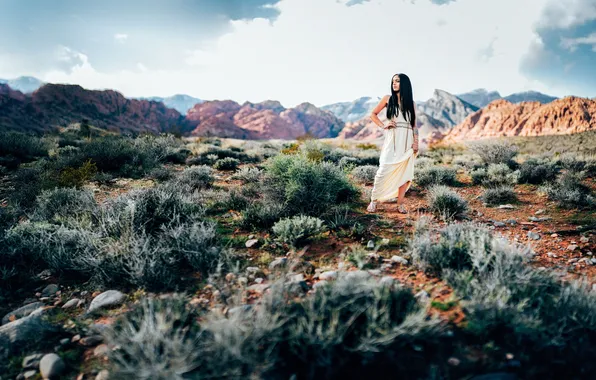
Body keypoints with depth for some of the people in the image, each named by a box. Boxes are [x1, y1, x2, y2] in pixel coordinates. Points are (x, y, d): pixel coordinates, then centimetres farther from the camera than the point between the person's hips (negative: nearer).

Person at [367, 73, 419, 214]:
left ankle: (400, 203, 7)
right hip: (392, 139, -2)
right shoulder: (388, 98, 8)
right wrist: (383, 125, -3)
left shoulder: (410, 102, 12)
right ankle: (374, 201, 1)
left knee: (405, 172, 0)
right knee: (384, 170, -8)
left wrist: (416, 141, 1)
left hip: (407, 140, 2)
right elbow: (373, 114, 12)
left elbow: (414, 124, 11)